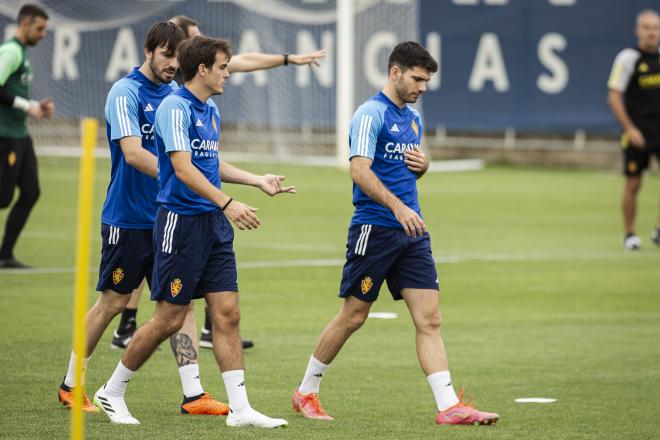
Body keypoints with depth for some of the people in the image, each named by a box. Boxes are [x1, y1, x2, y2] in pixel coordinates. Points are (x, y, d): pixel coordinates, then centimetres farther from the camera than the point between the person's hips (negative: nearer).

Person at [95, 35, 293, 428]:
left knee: (228, 314, 1)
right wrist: (227, 203, -31)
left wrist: (259, 182, 23)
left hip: (214, 225, 8)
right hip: (181, 222, -8)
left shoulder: (211, 111, 14)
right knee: (170, 319, -2)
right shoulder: (175, 108, -14)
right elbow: (183, 168, -24)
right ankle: (112, 392, 14)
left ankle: (240, 407, 0)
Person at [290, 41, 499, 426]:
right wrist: (397, 206, -31)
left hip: (411, 231, 7)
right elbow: (360, 170, -21)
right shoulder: (371, 114, -10)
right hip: (374, 230, -7)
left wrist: (423, 164, 5)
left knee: (429, 319, -3)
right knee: (354, 316, 1)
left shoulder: (414, 118, 16)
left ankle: (449, 406, -9)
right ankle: (306, 392, 18)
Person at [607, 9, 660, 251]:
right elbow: (614, 97, -9)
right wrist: (630, 128, -15)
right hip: (637, 134, -4)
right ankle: (629, 234, 14)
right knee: (633, 185, 1)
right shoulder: (628, 58, -8)